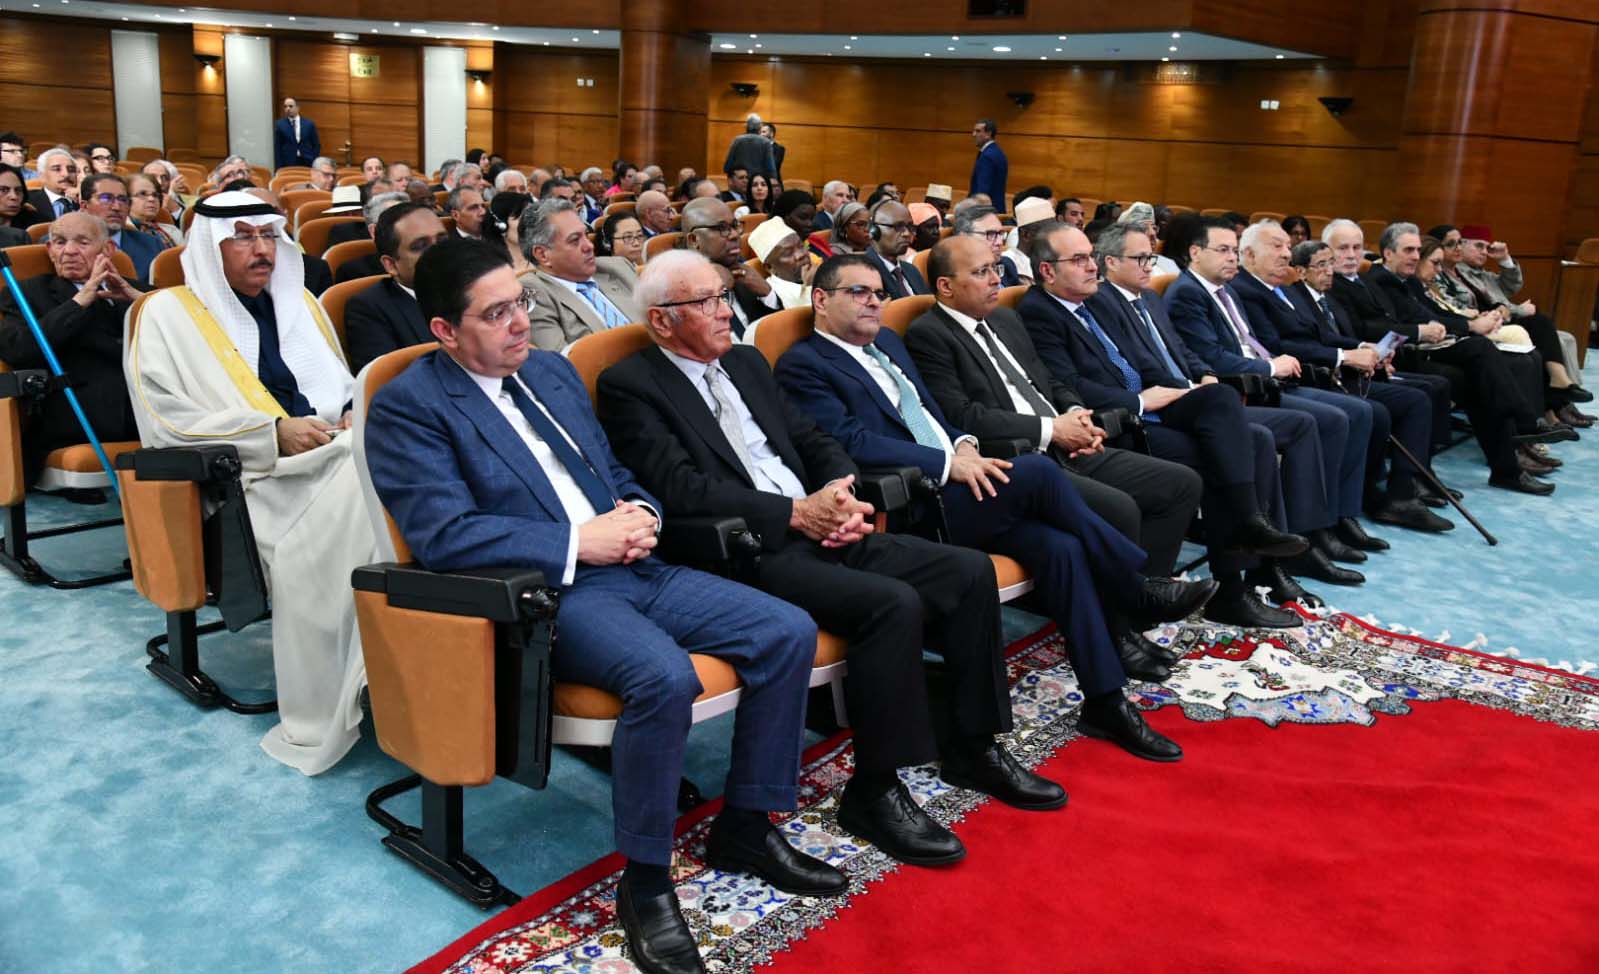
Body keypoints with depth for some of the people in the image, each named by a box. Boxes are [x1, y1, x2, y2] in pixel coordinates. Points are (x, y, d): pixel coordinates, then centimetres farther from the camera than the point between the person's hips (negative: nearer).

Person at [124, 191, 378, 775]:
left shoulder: (299, 303, 24)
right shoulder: (168, 314, 8)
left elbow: (342, 385, 29)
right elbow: (162, 420, -4)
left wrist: (353, 415, 3)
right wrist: (273, 432, -12)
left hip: (339, 452, 5)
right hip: (255, 474, -5)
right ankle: (323, 715, -26)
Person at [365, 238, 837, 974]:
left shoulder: (551, 370, 17)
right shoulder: (409, 406, -6)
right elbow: (444, 534, -18)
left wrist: (638, 513, -2)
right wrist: (579, 542, -18)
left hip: (631, 568, 8)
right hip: (545, 592, -7)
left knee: (788, 633, -6)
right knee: (664, 677, -35)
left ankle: (744, 827, 11)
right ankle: (644, 885, -12)